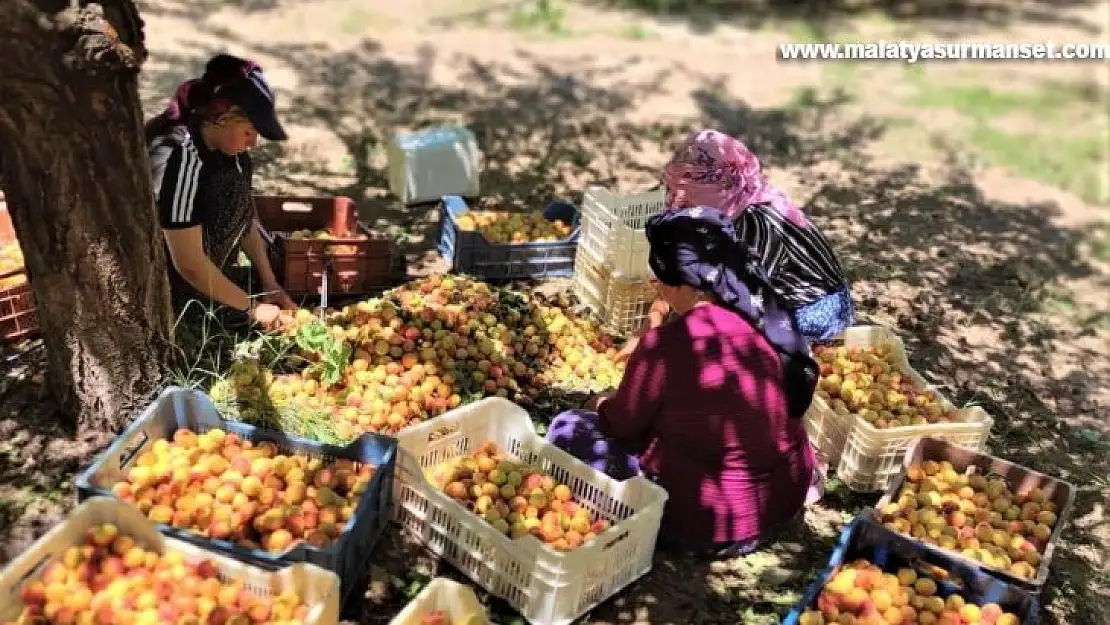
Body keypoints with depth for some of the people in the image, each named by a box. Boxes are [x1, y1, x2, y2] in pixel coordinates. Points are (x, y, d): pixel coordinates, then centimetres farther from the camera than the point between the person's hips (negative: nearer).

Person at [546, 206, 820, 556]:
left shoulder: (665, 346, -25)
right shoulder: (769, 320, -6)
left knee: (568, 429, 2)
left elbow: (623, 425, -8)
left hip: (714, 526, -7)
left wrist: (603, 405, 16)